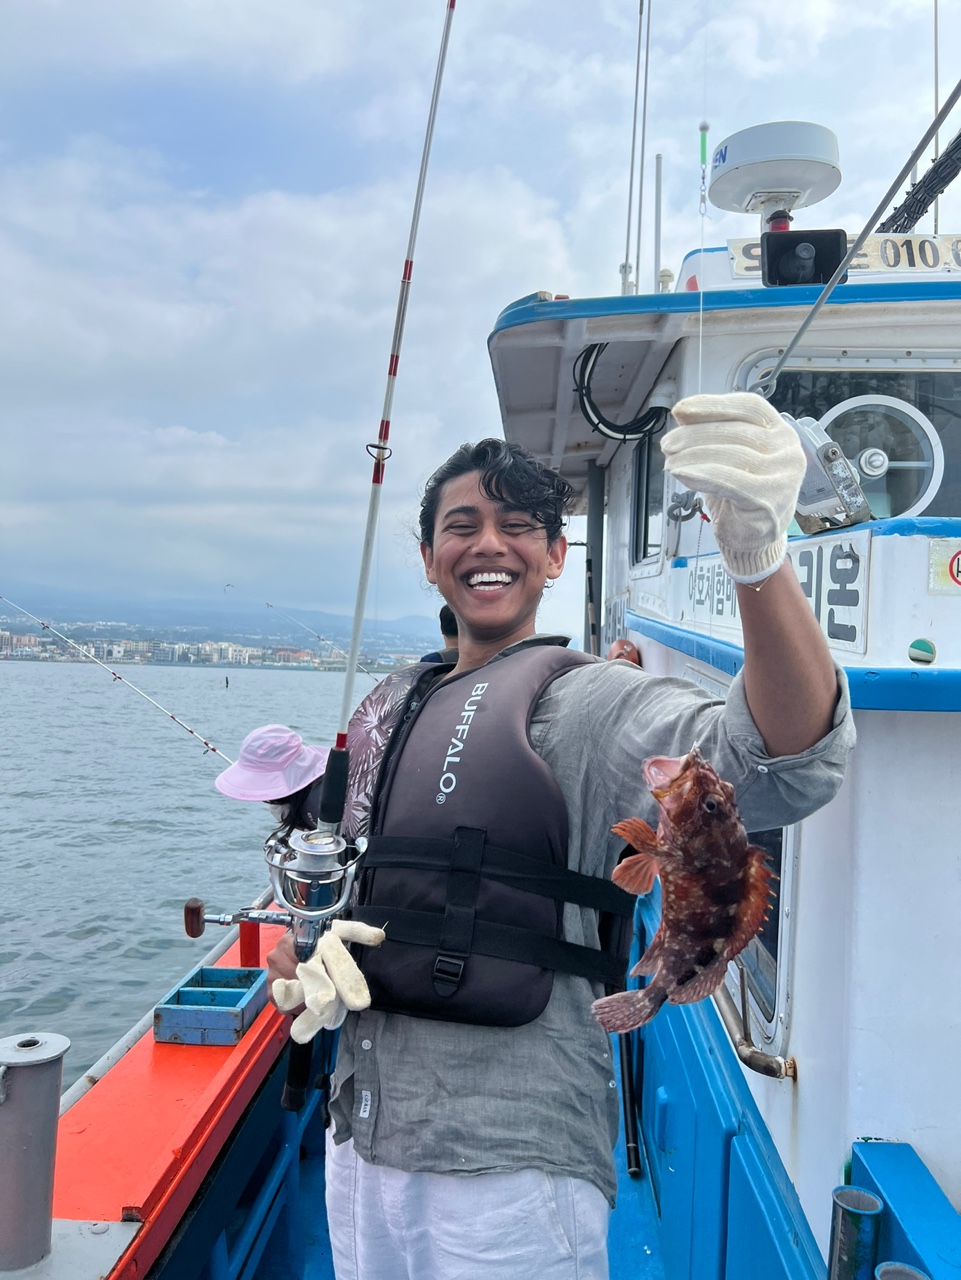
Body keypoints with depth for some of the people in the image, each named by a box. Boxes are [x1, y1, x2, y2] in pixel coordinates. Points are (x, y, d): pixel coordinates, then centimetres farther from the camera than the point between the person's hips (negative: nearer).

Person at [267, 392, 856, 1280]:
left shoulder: (590, 703, -14)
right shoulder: (388, 708, 6)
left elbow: (785, 765, -32)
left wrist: (759, 555, -48)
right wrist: (298, 954, -4)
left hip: (509, 1171, -6)